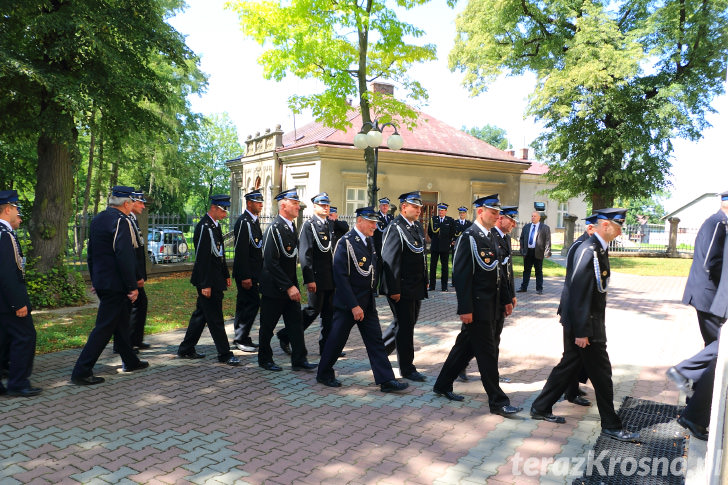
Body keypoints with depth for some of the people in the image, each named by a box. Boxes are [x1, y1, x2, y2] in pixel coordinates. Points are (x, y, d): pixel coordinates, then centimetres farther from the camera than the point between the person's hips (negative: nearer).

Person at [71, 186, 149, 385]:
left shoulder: (98, 219, 12)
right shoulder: (121, 221, -17)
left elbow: (90, 254, 18)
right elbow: (124, 257, -23)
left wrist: (95, 280, 24)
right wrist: (132, 286, -19)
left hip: (101, 281, 10)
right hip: (115, 285, -10)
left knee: (120, 323, 19)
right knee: (104, 328, -4)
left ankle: (130, 361, 32)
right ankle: (81, 372, 0)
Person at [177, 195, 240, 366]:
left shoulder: (215, 225, 13)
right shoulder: (204, 227, -17)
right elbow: (202, 258, -20)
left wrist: (226, 275, 20)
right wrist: (205, 285, -21)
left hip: (215, 278, 10)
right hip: (207, 280, -10)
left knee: (201, 314, 16)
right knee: (215, 319, -2)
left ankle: (186, 349, 27)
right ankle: (225, 355, 5)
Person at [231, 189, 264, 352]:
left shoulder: (254, 220, 15)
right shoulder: (243, 222, -15)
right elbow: (241, 251, -20)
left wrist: (259, 272, 20)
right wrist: (245, 276, -23)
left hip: (253, 272, 10)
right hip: (246, 273, -10)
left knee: (245, 304, 13)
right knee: (252, 303, -8)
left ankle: (241, 339, 22)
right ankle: (240, 339, 2)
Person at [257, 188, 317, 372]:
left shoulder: (291, 226, 9)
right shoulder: (274, 229, -18)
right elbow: (271, 262, -23)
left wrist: (293, 284, 14)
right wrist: (289, 287, -23)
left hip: (290, 286, 8)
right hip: (273, 288, -8)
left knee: (296, 323, 6)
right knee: (268, 326, 8)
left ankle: (299, 360, 12)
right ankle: (264, 359, 24)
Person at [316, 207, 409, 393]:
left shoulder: (369, 240, 9)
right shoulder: (346, 242, -16)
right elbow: (341, 277, -20)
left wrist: (372, 293, 13)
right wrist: (354, 305, -21)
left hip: (367, 302, 7)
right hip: (348, 303, -7)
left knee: (375, 341, 7)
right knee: (337, 339, 6)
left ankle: (386, 380, 10)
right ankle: (324, 374, 26)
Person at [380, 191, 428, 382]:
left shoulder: (417, 227, 14)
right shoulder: (395, 228, -15)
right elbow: (390, 261, -19)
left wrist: (425, 280, 19)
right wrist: (394, 290, -21)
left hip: (416, 287, 9)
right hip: (402, 288, -9)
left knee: (407, 325, 16)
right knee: (405, 327, 1)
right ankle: (407, 369, 12)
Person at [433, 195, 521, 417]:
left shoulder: (491, 237, 14)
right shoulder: (468, 237, -14)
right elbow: (461, 275, -18)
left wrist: (506, 299, 18)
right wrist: (465, 309, -21)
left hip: (490, 305, 9)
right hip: (477, 305, -9)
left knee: (466, 346, 16)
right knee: (487, 352, -1)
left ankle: (443, 385, 30)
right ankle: (497, 402, 9)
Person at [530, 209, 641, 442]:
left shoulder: (599, 249, 11)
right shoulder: (588, 251, -21)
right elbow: (579, 293, -23)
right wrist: (581, 332, -22)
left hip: (591, 321, 10)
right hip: (584, 325, -10)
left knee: (569, 366, 16)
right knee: (601, 373, 2)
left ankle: (541, 408, 26)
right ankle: (611, 425, 17)